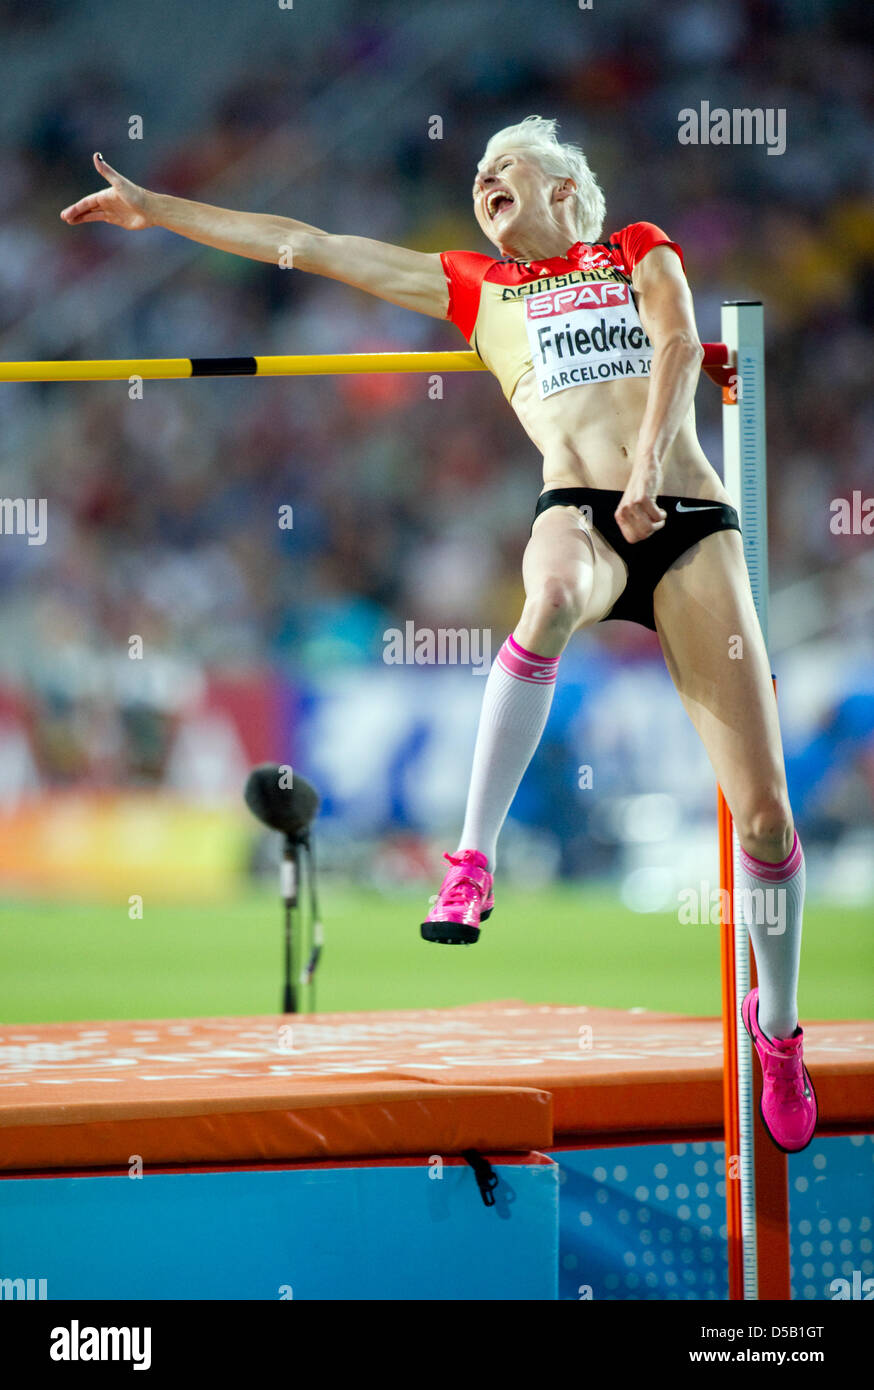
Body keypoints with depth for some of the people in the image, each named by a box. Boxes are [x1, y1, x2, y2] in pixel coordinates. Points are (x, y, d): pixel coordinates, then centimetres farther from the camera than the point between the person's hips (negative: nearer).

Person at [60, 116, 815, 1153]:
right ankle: (474, 857, -36)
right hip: (579, 512, 0)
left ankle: (777, 1020, 15)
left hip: (688, 522, 0)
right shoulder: (475, 287, 23)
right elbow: (308, 248, 23)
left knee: (763, 811, -6)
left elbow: (678, 342, 1)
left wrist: (649, 458, -17)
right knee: (552, 597, -41)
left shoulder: (638, 252, 20)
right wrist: (158, 210, 23)